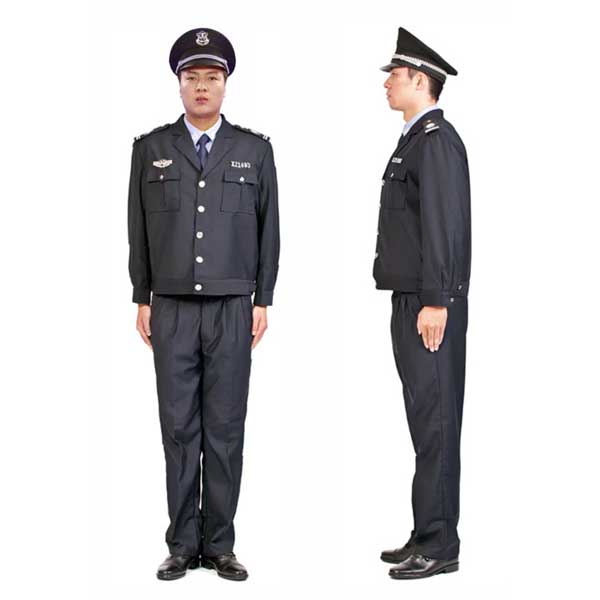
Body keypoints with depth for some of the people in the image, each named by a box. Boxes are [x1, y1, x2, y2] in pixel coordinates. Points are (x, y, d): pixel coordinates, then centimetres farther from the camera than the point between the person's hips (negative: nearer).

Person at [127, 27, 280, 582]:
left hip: (232, 310, 0)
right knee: (179, 429, 3)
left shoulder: (254, 149, 7)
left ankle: (219, 545, 12)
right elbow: (139, 229, 7)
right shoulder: (151, 148, 7)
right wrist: (143, 300, 4)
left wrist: (263, 301, 1)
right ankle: (183, 545, 12)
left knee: (225, 430, 3)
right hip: (172, 310, 0)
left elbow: (269, 229, 6)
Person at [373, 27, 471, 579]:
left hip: (429, 305, -10)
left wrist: (436, 302, -21)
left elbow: (442, 225, -18)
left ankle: (439, 546, 2)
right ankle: (429, 535, 21)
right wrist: (420, 300, 18)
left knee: (434, 421, -5)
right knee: (428, 420, 12)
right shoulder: (416, 139, 18)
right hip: (413, 299, 10)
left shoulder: (436, 140, -11)